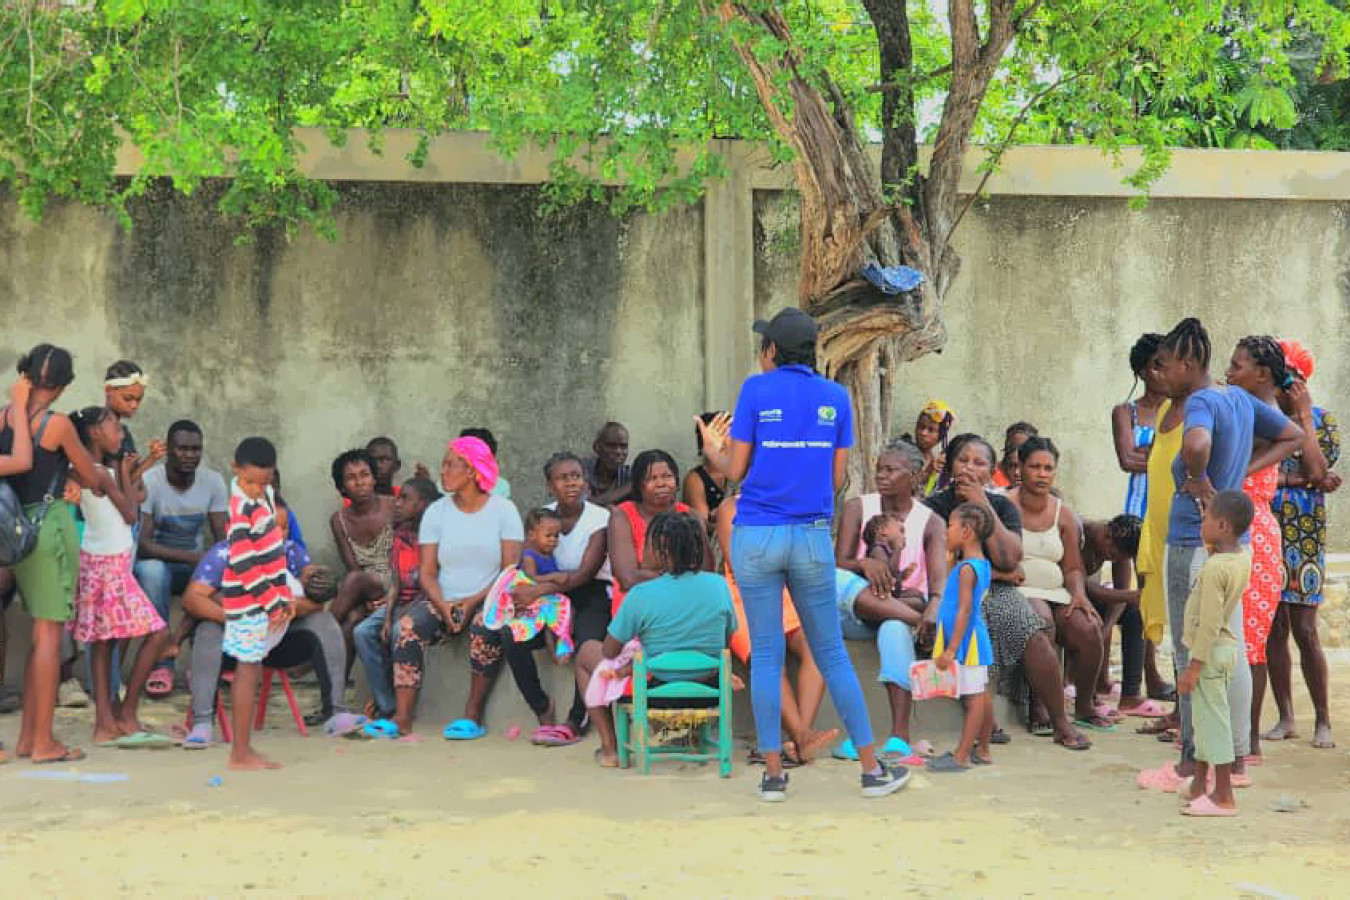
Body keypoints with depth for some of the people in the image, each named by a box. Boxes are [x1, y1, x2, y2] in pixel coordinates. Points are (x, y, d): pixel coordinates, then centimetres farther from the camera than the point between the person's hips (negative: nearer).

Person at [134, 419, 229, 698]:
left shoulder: (213, 481, -5)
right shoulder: (149, 482, -17)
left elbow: (223, 540, -7)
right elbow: (141, 544, -23)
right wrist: (189, 556, -35)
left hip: (196, 564, 3)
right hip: (158, 562, -3)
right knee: (151, 570, -38)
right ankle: (161, 664, -29)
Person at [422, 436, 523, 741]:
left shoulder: (503, 510, 0)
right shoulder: (436, 511, 7)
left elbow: (511, 571, -7)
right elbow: (427, 573, 1)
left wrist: (474, 601, -19)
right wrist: (443, 606, -19)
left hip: (488, 601, -2)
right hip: (445, 601, 3)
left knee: (485, 626, -35)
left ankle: (473, 716, -28)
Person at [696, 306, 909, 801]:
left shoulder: (756, 390, -2)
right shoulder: (835, 396, 5)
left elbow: (736, 470, -2)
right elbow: (837, 478, 7)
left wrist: (713, 449, 19)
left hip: (756, 536, -2)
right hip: (813, 537, 2)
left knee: (765, 655, 3)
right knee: (831, 653, 9)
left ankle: (773, 774, 6)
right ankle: (872, 769, 11)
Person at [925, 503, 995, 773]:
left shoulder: (967, 568, -17)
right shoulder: (981, 564, 11)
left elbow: (964, 611, -22)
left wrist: (951, 649, -23)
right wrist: (955, 554, 18)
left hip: (967, 640, -10)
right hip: (976, 639, 10)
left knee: (974, 698, -8)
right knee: (981, 696, 14)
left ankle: (962, 756, -7)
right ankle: (982, 751, 22)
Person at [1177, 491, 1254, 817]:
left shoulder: (1214, 567, -23)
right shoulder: (1242, 559, 3)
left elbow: (1209, 623, -24)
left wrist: (1194, 666, -19)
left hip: (1211, 650, -10)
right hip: (1227, 645, 10)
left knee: (1212, 719, -3)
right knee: (1206, 719, 19)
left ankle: (1224, 797, 2)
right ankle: (1199, 784, 29)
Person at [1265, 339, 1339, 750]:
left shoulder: (1320, 420, 3)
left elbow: (1315, 469, -14)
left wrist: (1304, 415, -9)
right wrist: (1298, 479, -15)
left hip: (1303, 534, -3)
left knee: (1305, 630, -4)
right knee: (1272, 628, 4)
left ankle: (1322, 719, 7)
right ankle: (1286, 718, 14)